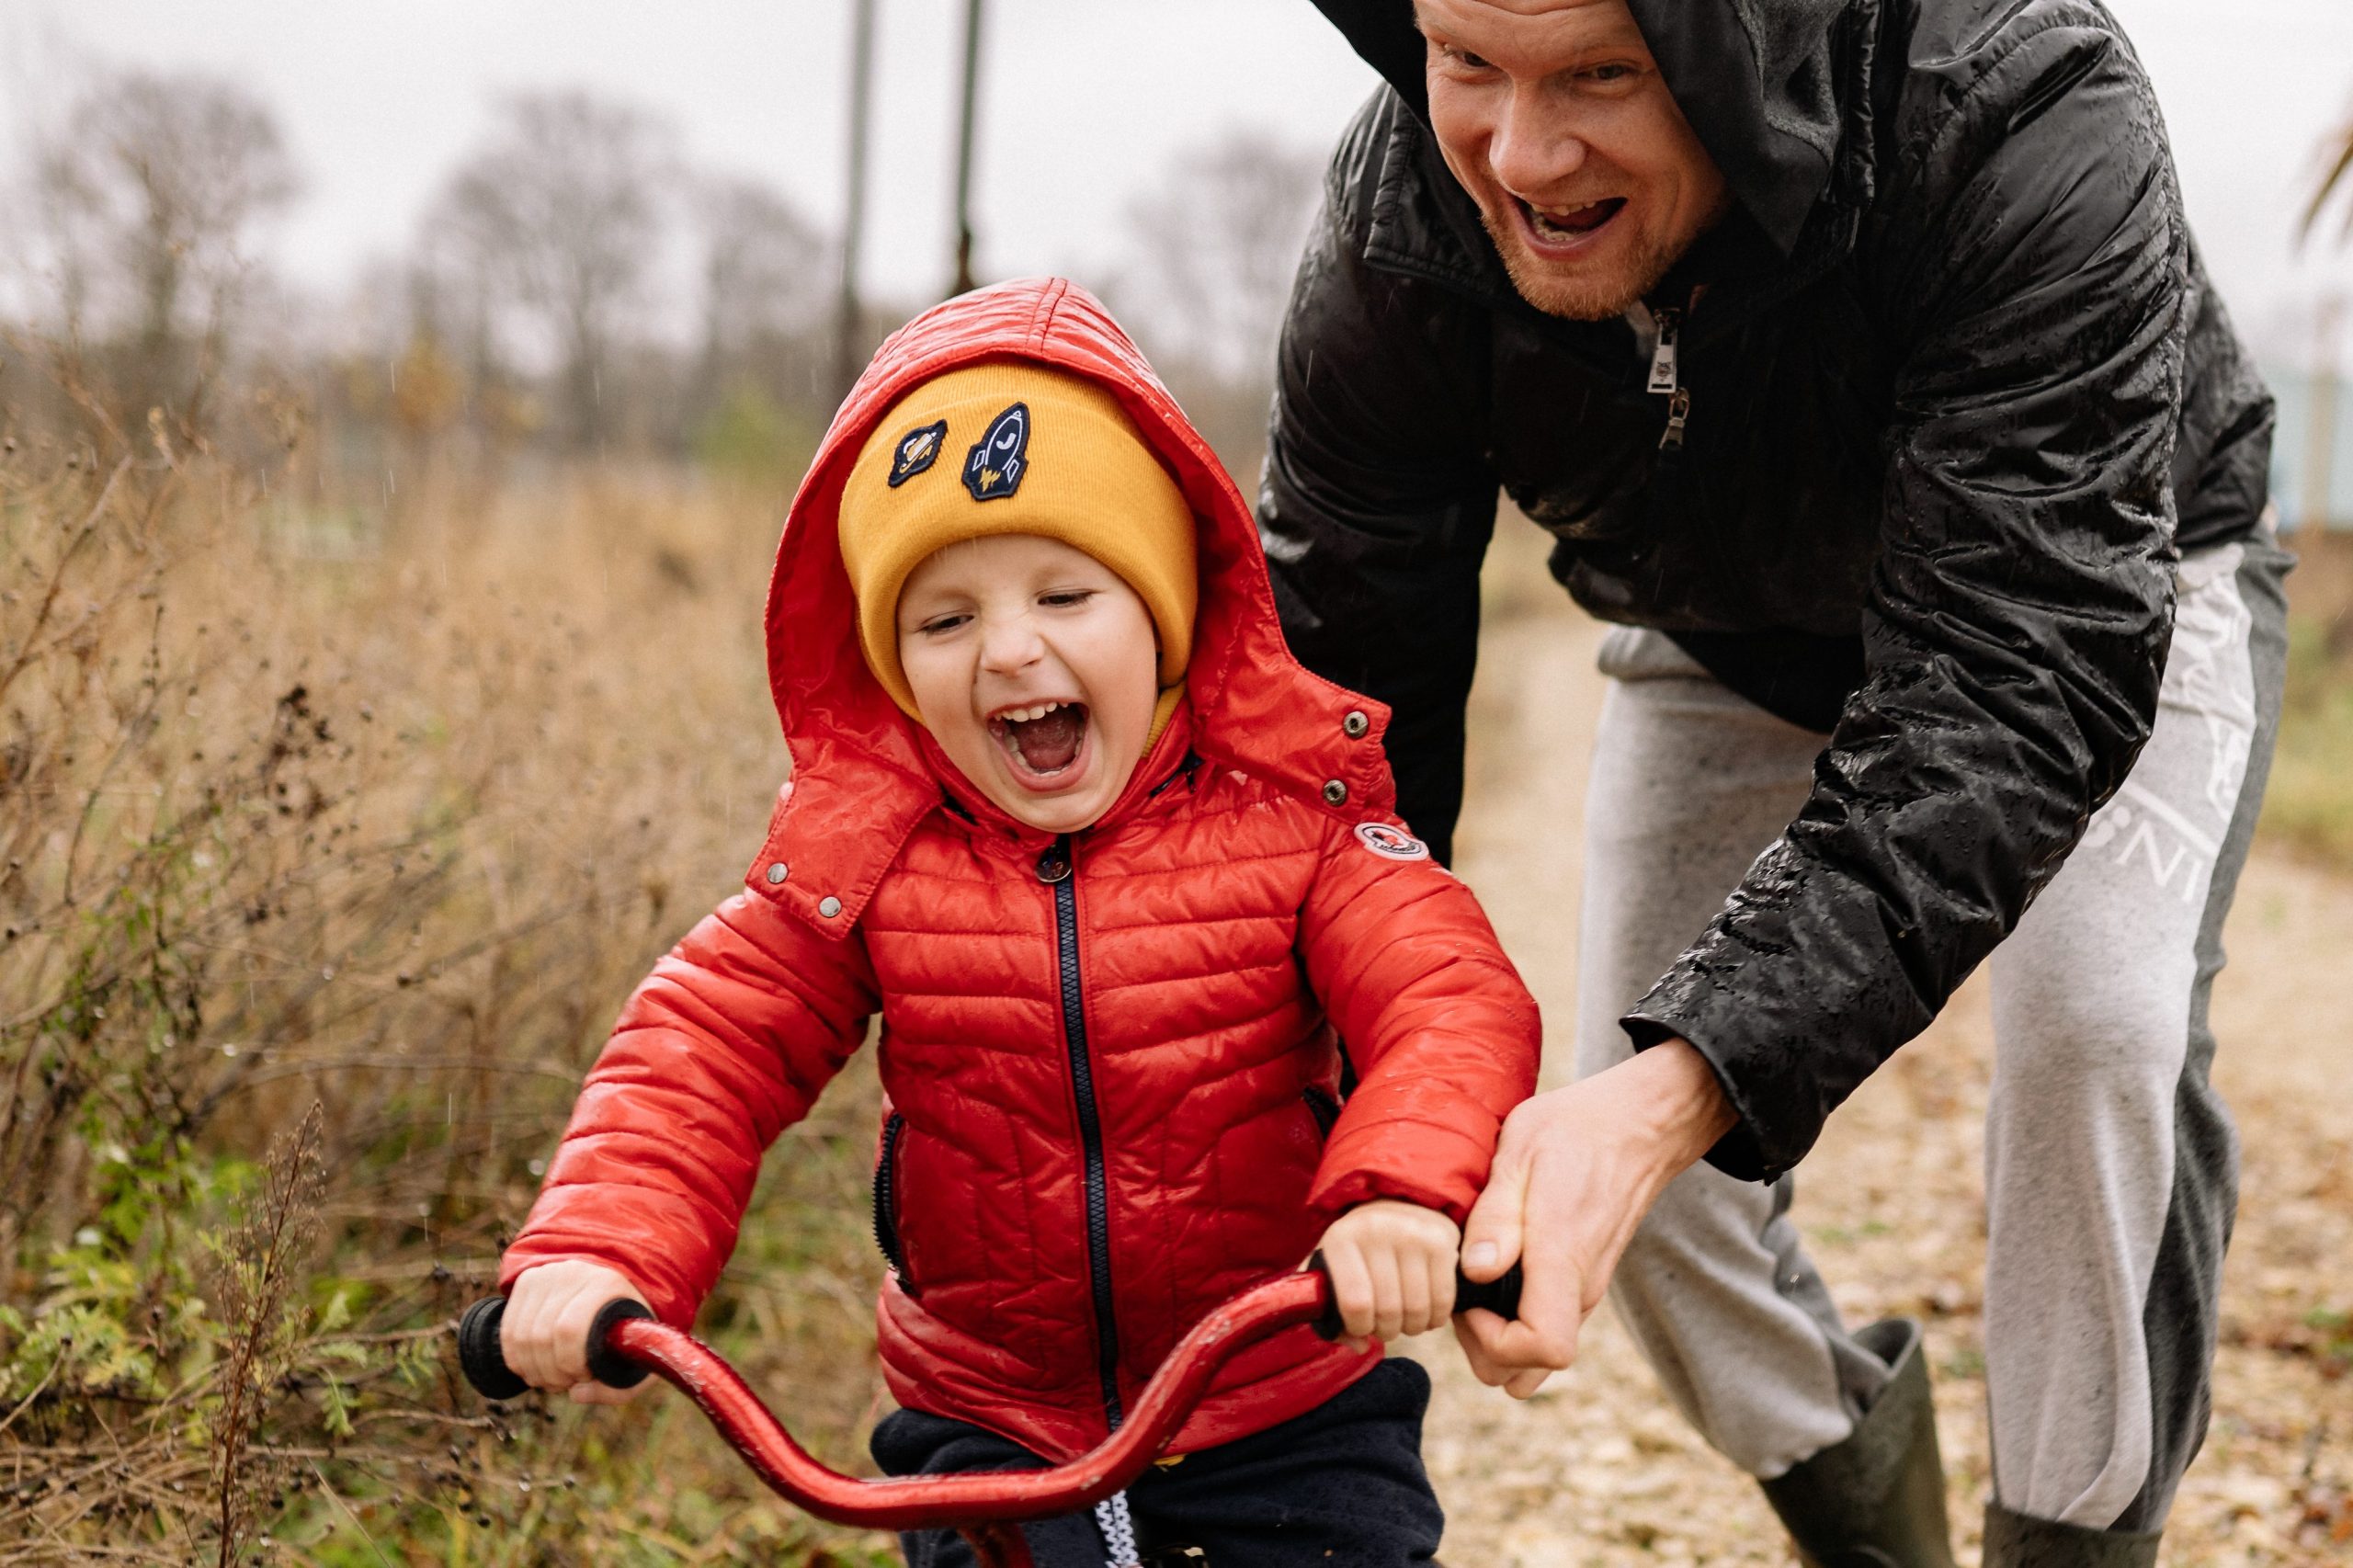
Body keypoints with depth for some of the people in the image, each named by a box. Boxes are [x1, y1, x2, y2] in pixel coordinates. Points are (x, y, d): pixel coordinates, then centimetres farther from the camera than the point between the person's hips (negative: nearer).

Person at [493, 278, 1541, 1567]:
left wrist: (1402, 1189, -43)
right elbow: (703, 1046, -9)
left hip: (1289, 1411, -1)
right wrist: (597, 1250, -27)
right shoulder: (861, 848, -6)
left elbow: (1454, 1005, -21)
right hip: (989, 1423, 1)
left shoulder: (1287, 809, -11)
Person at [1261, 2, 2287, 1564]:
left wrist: (1684, 1089, -59)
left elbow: (2019, 684, -48)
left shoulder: (2024, 129, -43)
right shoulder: (1393, 234, -30)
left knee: (2095, 1023, -27)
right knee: (1618, 1136, -4)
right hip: (1728, 638, 4)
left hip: (2110, 597, -3)